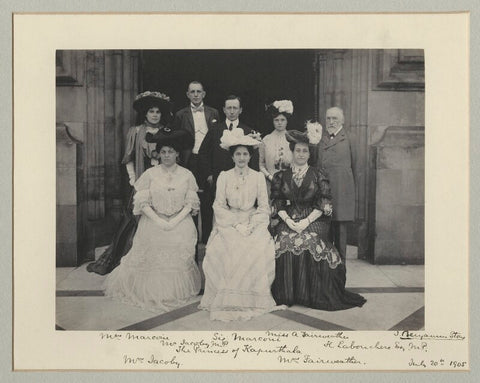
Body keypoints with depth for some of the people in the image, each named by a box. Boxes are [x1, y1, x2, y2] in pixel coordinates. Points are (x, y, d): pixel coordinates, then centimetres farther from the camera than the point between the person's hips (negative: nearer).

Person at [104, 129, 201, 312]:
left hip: (180, 223, 0)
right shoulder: (150, 174, 1)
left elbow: (190, 202, 0)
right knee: (152, 258, -5)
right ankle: (151, 292, 15)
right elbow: (142, 202, -3)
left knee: (179, 259, -9)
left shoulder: (186, 175, 3)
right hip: (153, 223, 0)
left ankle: (178, 292, 11)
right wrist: (159, 221, -13)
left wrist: (175, 221, -12)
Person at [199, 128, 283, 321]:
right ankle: (228, 299, -15)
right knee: (226, 250, -29)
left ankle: (254, 299, -12)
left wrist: (251, 225, -12)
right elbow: (219, 206, 2)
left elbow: (264, 207, 5)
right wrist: (237, 223, -12)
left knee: (260, 250, -27)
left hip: (254, 224, 0)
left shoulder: (258, 177, 8)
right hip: (229, 223, 0)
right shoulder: (224, 177, 7)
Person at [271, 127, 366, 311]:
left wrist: (307, 221, -11)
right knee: (284, 243, -28)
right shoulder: (281, 176, 13)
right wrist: (288, 220, -9)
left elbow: (324, 204, 1)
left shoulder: (317, 175, 9)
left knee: (311, 243, -30)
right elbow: (277, 202, 8)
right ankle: (285, 295, -13)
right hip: (288, 220, 1)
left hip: (314, 220, -1)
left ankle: (313, 295, -13)